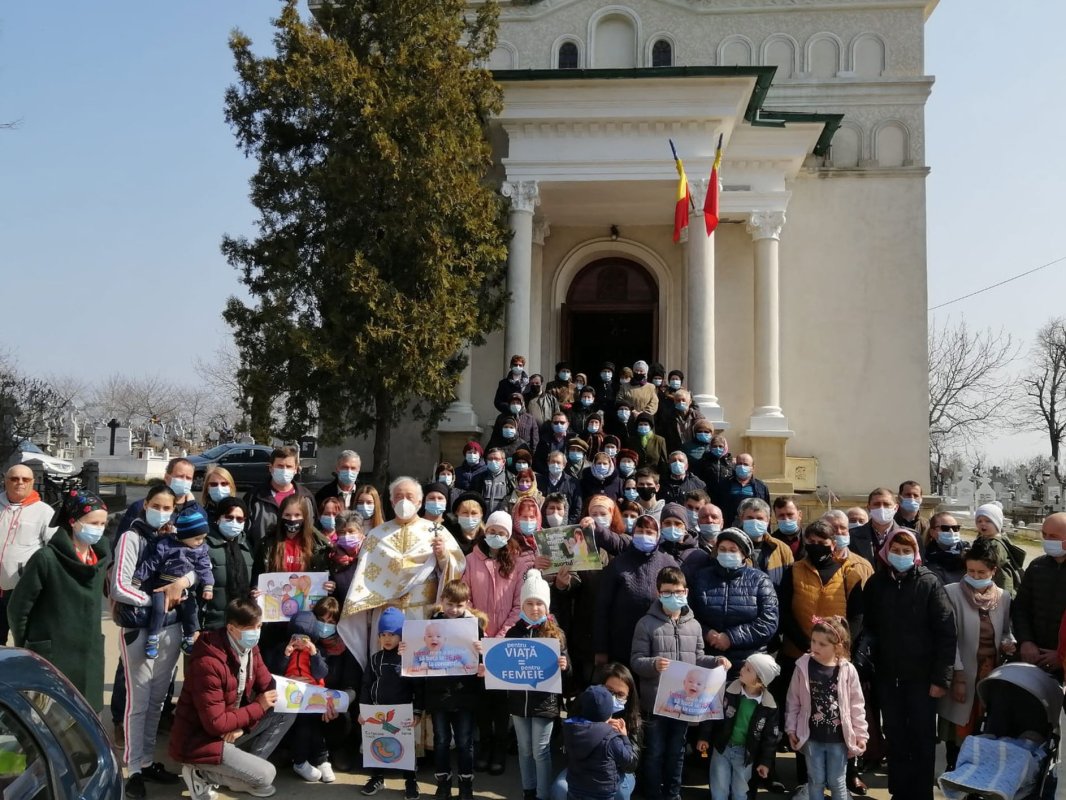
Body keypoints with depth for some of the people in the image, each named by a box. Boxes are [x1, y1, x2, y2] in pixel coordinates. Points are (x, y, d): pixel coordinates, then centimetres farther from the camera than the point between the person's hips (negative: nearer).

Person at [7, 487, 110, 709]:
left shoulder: (102, 557, 3)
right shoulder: (46, 558, -13)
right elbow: (18, 607, -6)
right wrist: (26, 649, 1)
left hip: (90, 659, 5)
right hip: (51, 659, -5)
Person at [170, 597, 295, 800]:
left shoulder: (250, 648, -3)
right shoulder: (208, 663, -28)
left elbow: (268, 686, 5)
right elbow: (215, 724, -27)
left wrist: (242, 724, -12)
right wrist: (259, 707, -18)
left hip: (232, 728, 8)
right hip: (198, 740, -8)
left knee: (286, 713, -3)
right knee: (265, 775, -19)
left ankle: (246, 766, -1)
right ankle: (202, 774, -1)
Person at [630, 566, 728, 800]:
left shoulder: (694, 625, 6)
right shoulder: (647, 623, -8)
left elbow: (697, 660, 15)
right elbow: (635, 660, -11)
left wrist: (716, 661, -1)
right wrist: (653, 664, -29)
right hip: (655, 701, -4)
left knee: (676, 752, 18)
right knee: (654, 752, 7)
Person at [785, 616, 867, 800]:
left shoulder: (847, 670, -10)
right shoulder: (803, 666, -8)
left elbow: (856, 704, -3)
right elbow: (793, 701, 0)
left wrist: (860, 733, -2)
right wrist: (791, 729, 1)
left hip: (838, 737, -1)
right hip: (812, 737, 1)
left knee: (837, 783, 11)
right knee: (816, 781, 12)